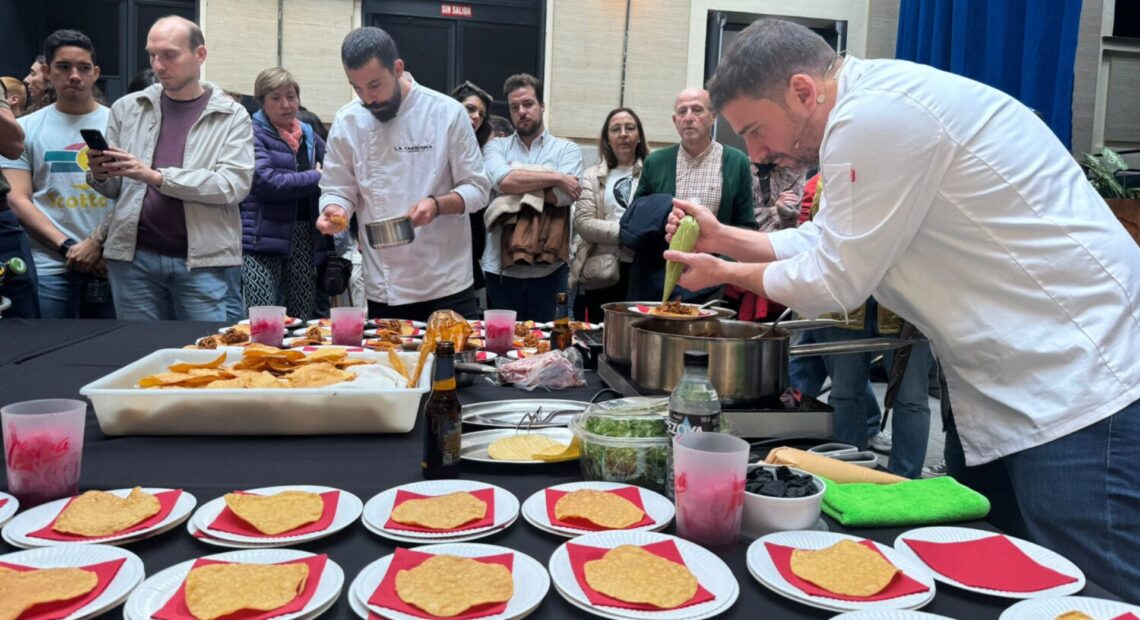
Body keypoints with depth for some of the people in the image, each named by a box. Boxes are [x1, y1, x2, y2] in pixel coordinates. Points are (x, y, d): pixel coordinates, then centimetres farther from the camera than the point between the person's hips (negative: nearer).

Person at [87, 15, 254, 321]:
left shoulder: (232, 116, 1)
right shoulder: (127, 108, 10)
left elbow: (234, 185, -12)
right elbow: (114, 189, 15)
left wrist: (157, 176, -18)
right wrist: (100, 175, -8)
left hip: (202, 261, -3)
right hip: (134, 256, 3)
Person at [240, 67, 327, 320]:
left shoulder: (309, 136, 16)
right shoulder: (253, 134, -2)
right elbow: (268, 182, -15)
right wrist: (315, 177, -6)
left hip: (306, 237, 5)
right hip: (263, 239, -5)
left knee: (304, 319, 6)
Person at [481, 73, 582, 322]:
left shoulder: (567, 149, 5)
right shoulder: (496, 147, 8)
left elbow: (563, 195, -12)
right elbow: (502, 180, -13)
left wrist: (518, 183, -7)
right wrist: (555, 177, -12)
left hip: (549, 268, -1)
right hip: (502, 267, 1)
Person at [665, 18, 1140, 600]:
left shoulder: (877, 117, -23)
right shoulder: (872, 105, 9)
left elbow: (836, 281, -17)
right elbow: (824, 244, 17)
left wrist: (726, 273, -2)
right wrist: (722, 237, 7)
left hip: (1077, 382, -10)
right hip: (1003, 385, 11)